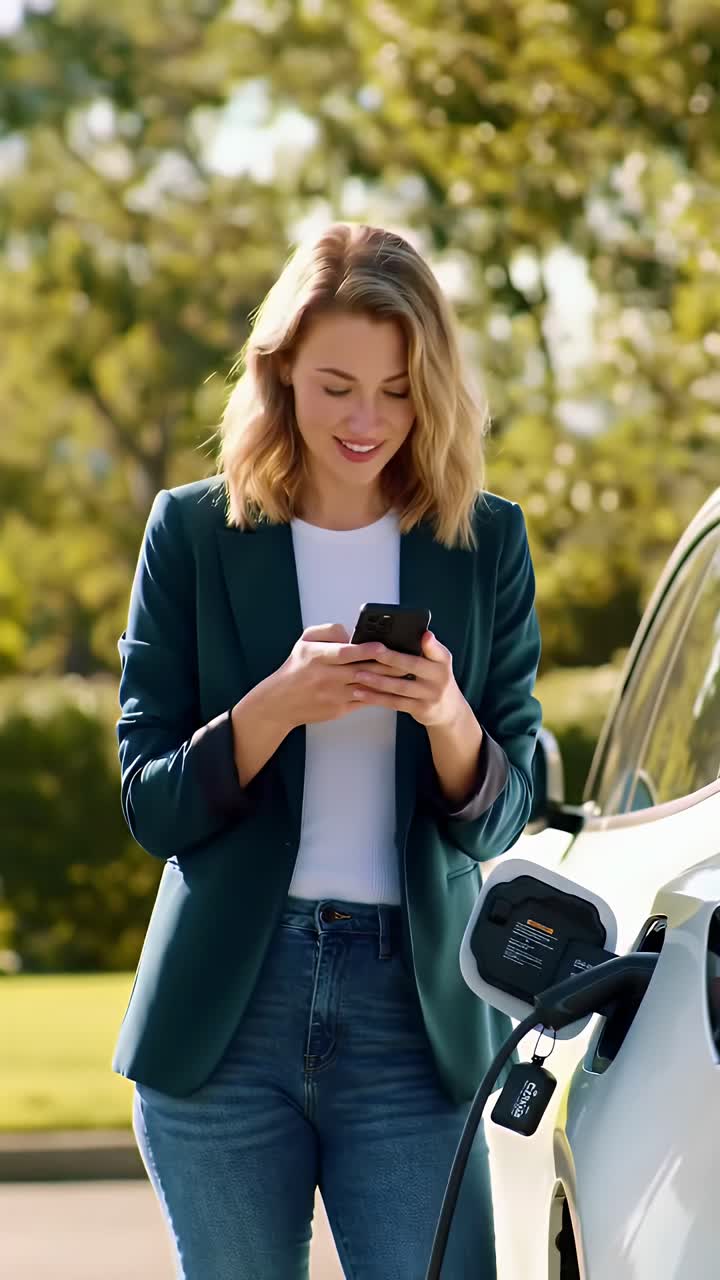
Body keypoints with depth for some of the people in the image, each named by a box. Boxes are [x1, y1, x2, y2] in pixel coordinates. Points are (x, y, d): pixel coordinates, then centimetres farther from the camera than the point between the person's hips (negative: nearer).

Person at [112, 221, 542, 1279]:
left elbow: (501, 820, 7)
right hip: (226, 1019, 0)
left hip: (413, 1019, 0)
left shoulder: (484, 544, 7)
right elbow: (151, 807, 1)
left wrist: (449, 718, -15)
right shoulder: (195, 533, 4)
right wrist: (276, 707, -17)